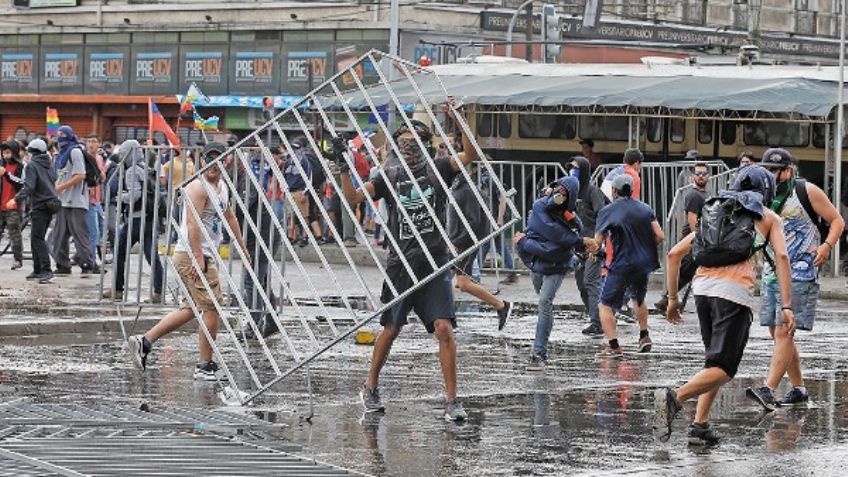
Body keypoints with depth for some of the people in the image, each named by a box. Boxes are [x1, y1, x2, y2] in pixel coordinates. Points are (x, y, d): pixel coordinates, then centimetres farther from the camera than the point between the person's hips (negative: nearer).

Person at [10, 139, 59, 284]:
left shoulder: (32, 165, -8)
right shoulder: (50, 165, 15)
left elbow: (29, 186, -18)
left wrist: (16, 199, -22)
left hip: (40, 205, -8)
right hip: (51, 204, 8)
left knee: (38, 238, -11)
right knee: (36, 238, 15)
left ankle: (47, 271, -21)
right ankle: (38, 270, 17)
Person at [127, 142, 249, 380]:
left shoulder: (222, 187, 17)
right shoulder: (199, 187, -14)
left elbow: (230, 217, 32)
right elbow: (193, 223, -22)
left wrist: (242, 247, 36)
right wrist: (198, 259, -27)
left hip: (205, 256, 10)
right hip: (191, 255, -10)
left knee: (193, 309, 15)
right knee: (212, 307, -8)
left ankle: (144, 341, 15)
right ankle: (205, 365, -1)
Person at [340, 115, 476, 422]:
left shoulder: (437, 170, 4)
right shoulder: (389, 176, 7)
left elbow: (469, 156, -11)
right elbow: (353, 198, 2)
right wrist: (344, 167, -10)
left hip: (434, 261, -1)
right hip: (401, 262, 1)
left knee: (444, 328, -12)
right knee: (391, 329, 10)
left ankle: (452, 400, -8)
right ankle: (371, 388, 29)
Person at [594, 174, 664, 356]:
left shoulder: (608, 211, -6)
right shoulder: (645, 209, 6)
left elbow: (597, 241, -9)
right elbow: (659, 236, 1)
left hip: (621, 264, -6)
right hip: (644, 263, 6)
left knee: (605, 305, 0)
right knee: (638, 299, 31)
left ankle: (613, 346, -12)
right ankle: (644, 337, 32)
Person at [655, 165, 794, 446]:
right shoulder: (768, 217, 17)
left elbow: (675, 253, 21)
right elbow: (781, 256, 1)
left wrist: (672, 298, 25)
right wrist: (786, 306, -3)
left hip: (702, 286, 5)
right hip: (735, 291, -5)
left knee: (716, 361, 18)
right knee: (724, 369, -6)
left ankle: (700, 424, 4)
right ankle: (674, 399, -29)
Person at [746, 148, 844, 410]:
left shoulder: (806, 191, -5)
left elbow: (837, 220, -2)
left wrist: (827, 245, -18)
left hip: (800, 274, -8)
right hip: (771, 273, 8)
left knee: (783, 332, -15)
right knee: (778, 333, 10)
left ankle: (768, 390, -24)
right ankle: (798, 389, 21)